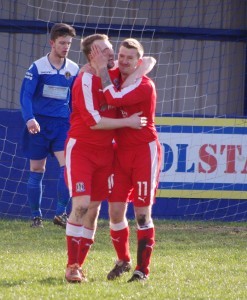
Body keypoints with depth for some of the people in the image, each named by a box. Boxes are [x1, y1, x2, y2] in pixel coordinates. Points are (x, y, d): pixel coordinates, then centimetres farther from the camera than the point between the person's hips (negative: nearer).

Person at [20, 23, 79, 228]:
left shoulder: (74, 70, 6)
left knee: (68, 165, -16)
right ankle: (36, 216, 13)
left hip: (62, 125, 2)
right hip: (39, 124, -2)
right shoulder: (38, 67, -4)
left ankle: (61, 213, -8)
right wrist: (29, 119, -24)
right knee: (37, 170, 3)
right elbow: (26, 95, -9)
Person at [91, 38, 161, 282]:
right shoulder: (112, 76, 4)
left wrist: (102, 69, -22)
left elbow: (115, 99, -29)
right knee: (115, 211, 2)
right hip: (120, 151, 6)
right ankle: (123, 261, 23)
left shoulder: (144, 86, -15)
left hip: (144, 151, -6)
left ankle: (143, 269, 6)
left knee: (142, 214, -3)